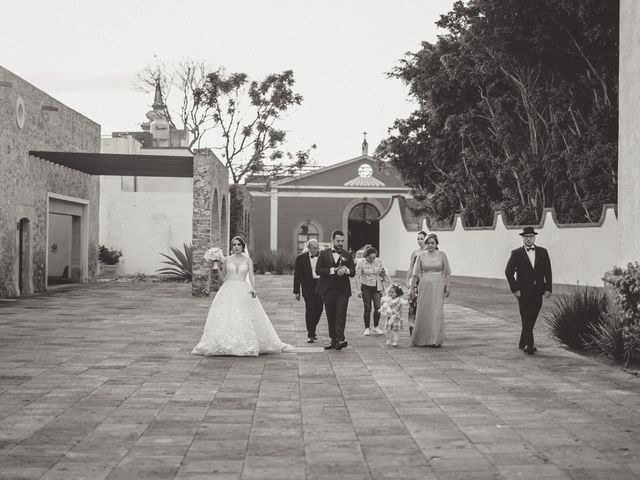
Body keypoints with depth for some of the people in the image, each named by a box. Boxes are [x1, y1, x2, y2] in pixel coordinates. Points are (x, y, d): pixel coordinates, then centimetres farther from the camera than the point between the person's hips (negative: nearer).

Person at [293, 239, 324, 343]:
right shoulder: (301, 258, 0)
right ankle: (310, 334, 0)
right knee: (310, 310, -7)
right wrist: (296, 291, -1)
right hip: (308, 287, -3)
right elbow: (297, 275, 2)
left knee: (319, 309, 6)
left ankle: (312, 330, 29)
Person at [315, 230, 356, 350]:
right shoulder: (324, 254, 7)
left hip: (343, 290, -1)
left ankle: (340, 339, -17)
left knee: (341, 315, -10)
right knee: (330, 316, 5)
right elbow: (318, 270, -4)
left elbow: (353, 272, 6)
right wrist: (332, 270, -15)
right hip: (328, 290, 1)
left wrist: (346, 270, -16)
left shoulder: (347, 255, 10)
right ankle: (333, 340, 12)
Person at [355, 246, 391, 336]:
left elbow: (383, 274, 12)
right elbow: (357, 277, -9)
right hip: (366, 287, -2)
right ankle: (367, 328, 12)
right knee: (367, 308, 0)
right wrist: (359, 290, -15)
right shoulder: (361, 263, -9)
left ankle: (376, 327, 9)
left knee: (378, 307, -7)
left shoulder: (379, 262, -1)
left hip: (376, 287, 2)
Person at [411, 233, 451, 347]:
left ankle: (436, 340, -2)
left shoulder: (442, 255, 1)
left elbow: (447, 272, 4)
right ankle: (422, 339, 17)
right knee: (423, 312, 4)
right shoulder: (421, 256, 3)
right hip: (424, 285, 1)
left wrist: (447, 286, -2)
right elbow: (416, 274, 6)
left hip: (438, 286, -1)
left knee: (437, 312, -6)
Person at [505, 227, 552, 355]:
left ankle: (523, 344, 22)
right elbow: (508, 272, -1)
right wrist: (515, 289, -7)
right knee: (526, 320, -10)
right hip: (523, 292, -3)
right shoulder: (516, 253, 0)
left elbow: (548, 272, 9)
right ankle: (530, 346, -12)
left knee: (531, 320, 8)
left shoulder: (543, 252, 9)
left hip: (538, 292, 3)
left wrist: (548, 289, 1)